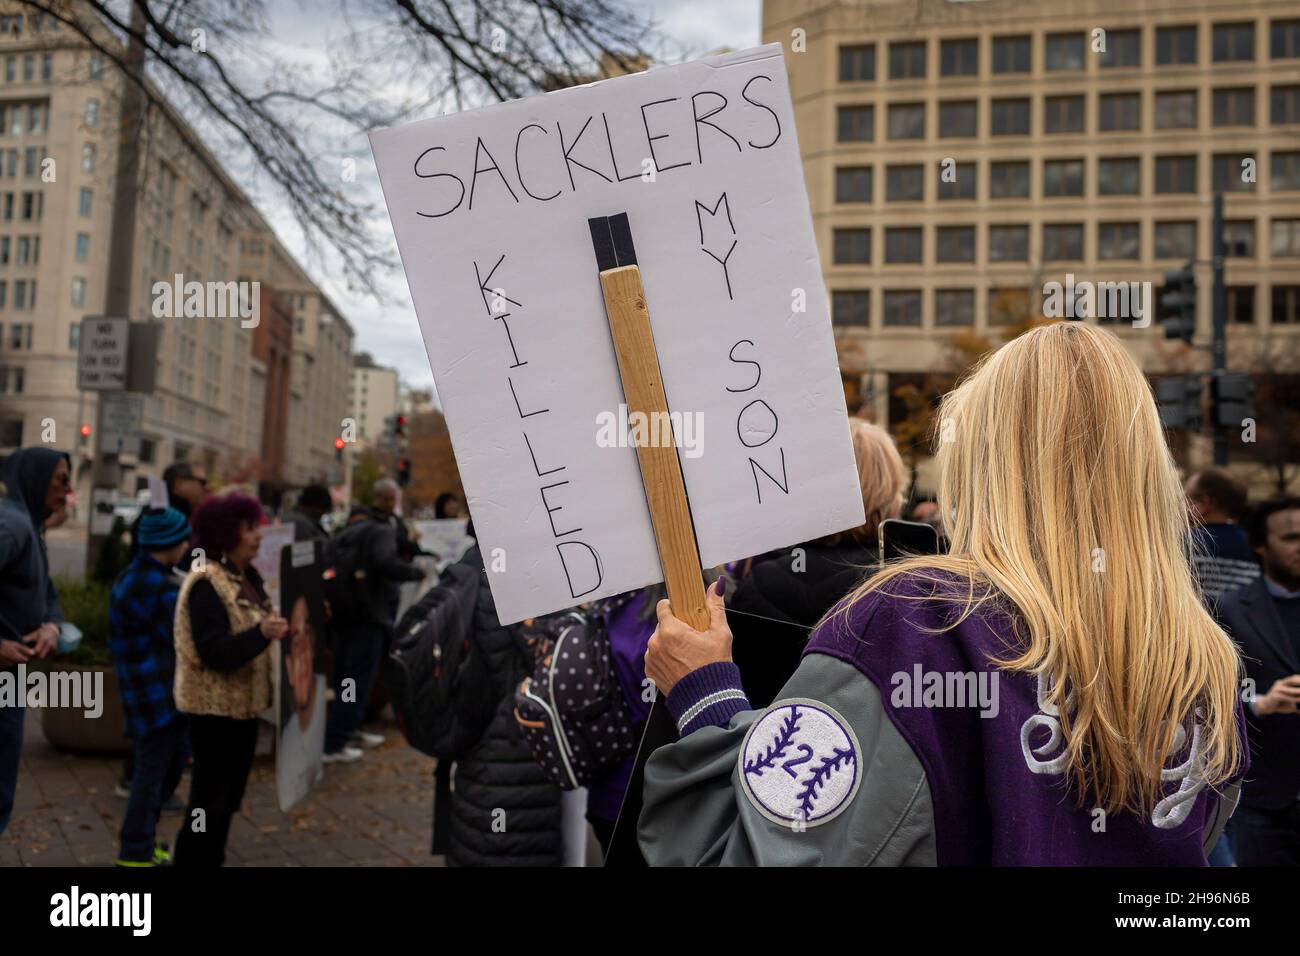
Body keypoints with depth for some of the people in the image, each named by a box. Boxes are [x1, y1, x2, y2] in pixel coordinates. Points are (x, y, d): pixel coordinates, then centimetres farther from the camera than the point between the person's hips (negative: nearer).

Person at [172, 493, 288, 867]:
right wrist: (261, 634, -38)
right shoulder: (206, 584, -20)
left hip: (242, 703, 9)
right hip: (215, 707, -9)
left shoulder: (247, 576, 8)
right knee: (210, 799, -2)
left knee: (228, 796, 18)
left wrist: (295, 625, 3)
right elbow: (213, 651, -27)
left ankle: (212, 860, 31)